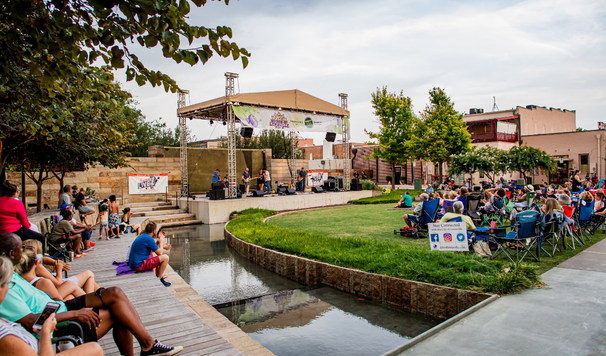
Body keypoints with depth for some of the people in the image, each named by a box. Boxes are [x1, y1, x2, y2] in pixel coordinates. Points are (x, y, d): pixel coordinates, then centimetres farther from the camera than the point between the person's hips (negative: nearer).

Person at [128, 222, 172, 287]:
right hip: (139, 265, -10)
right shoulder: (149, 239, -18)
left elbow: (152, 248, 23)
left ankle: (160, 274, 34)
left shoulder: (142, 236, 11)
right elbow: (159, 253, -12)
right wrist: (161, 242, 3)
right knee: (165, 257, -11)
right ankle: (159, 279, 3)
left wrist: (163, 246, 16)